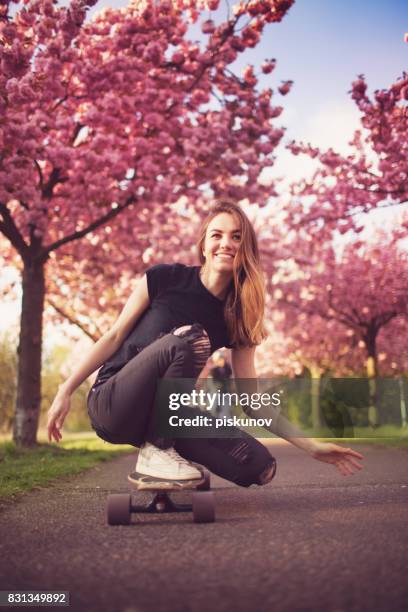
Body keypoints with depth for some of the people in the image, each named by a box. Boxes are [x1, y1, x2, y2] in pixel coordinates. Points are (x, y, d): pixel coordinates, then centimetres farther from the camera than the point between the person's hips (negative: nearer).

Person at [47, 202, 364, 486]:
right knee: (189, 338, -31)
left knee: (260, 467, -13)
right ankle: (154, 451, -17)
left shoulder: (238, 317, 2)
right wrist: (65, 392, -5)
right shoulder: (165, 278, -9)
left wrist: (311, 445, -2)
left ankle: (162, 444, 7)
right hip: (113, 407, -4)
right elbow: (115, 336, -3)